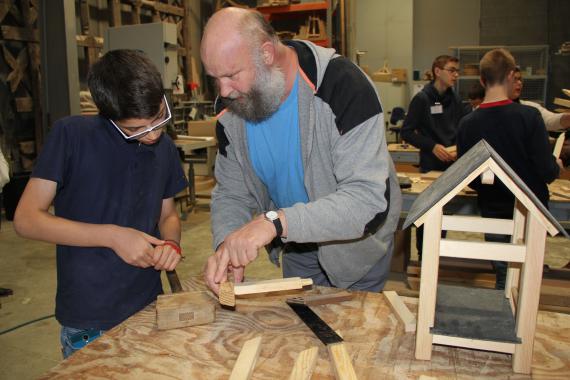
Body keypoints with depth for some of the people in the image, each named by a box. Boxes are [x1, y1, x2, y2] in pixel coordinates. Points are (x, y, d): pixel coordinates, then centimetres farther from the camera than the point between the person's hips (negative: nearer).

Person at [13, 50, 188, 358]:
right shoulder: (70, 135, -13)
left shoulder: (165, 148, 1)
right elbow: (26, 219, -13)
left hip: (149, 307, 4)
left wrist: (172, 243, -10)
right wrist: (112, 236, -21)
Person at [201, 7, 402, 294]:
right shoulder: (231, 111, -14)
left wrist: (276, 222, -47)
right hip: (296, 244, 5)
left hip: (356, 240, -4)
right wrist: (226, 243, -27)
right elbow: (231, 193, -6)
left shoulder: (343, 86, -32)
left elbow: (370, 200, -38)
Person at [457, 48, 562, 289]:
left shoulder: (468, 123, -8)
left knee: (503, 277, 16)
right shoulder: (529, 116, -17)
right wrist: (557, 167, 7)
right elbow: (547, 171, -16)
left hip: (493, 214, 2)